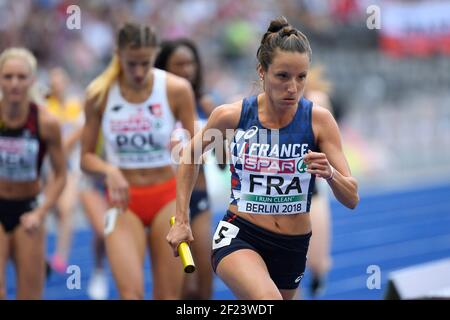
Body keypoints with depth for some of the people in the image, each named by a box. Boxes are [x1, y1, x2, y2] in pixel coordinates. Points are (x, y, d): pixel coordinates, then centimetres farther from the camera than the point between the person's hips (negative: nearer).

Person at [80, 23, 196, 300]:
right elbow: (87, 156, 2)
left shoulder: (177, 90, -6)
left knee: (168, 296, 1)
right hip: (124, 201, 0)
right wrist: (109, 170, -20)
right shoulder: (100, 94, -5)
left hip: (167, 197, 1)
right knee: (131, 292, -17)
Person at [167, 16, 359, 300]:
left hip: (293, 248, 3)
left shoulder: (319, 120, -9)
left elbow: (352, 199, -9)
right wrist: (181, 220, 10)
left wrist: (330, 173, -30)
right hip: (239, 235, -3)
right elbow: (191, 153, 12)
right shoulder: (232, 115, -9)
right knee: (268, 299, -34)